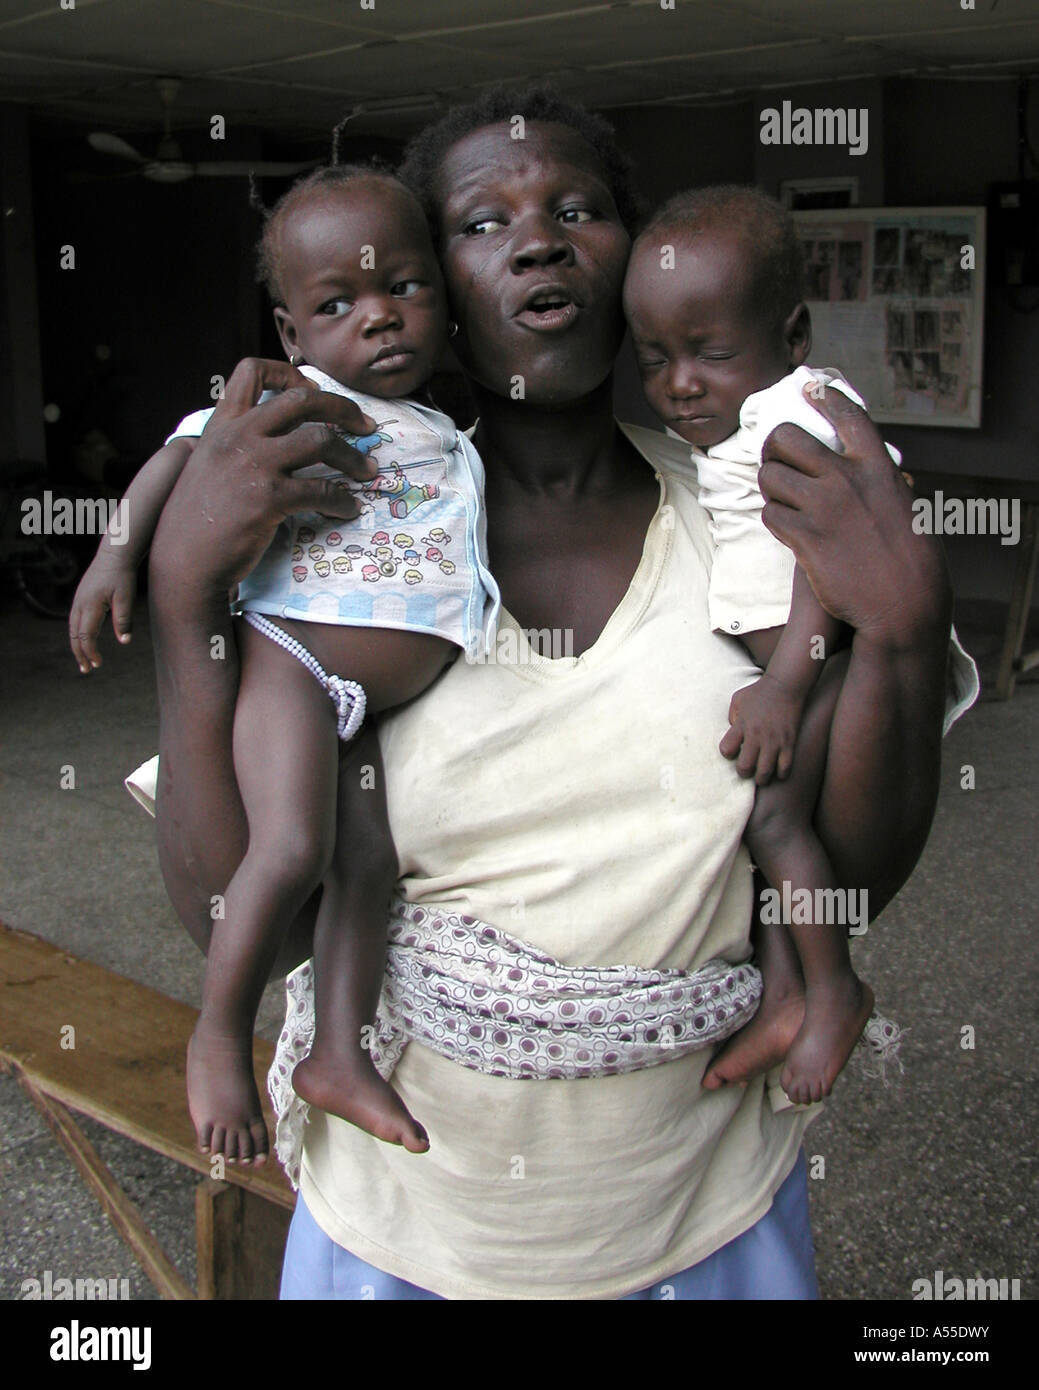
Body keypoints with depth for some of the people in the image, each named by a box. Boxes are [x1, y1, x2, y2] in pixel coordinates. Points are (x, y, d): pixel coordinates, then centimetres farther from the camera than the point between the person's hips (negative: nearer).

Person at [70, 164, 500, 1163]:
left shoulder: (446, 440, 16)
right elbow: (185, 456, -6)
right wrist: (117, 552, -17)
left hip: (368, 704, 7)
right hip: (286, 654, -7)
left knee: (371, 860, 2)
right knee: (291, 846, -20)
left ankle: (341, 1051, 9)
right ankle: (218, 1038, -3)